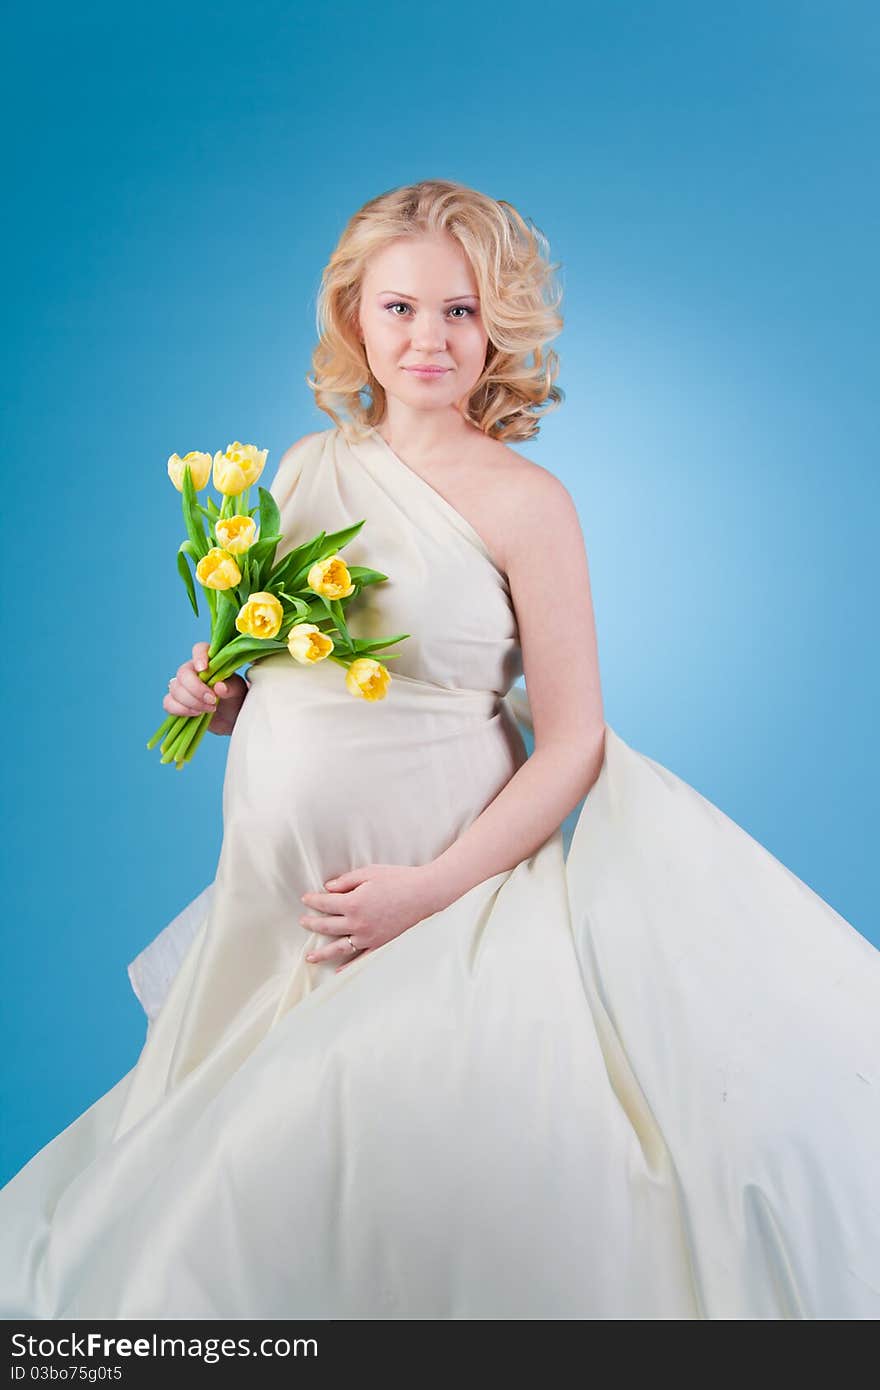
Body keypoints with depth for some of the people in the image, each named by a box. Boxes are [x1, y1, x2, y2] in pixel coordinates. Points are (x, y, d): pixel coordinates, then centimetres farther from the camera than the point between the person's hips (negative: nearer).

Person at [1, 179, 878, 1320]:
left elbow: (574, 743, -11)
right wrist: (219, 698, -2)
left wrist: (435, 887, -18)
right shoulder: (308, 468, 6)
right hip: (274, 901, 6)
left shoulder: (523, 501, -10)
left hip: (447, 892, -5)